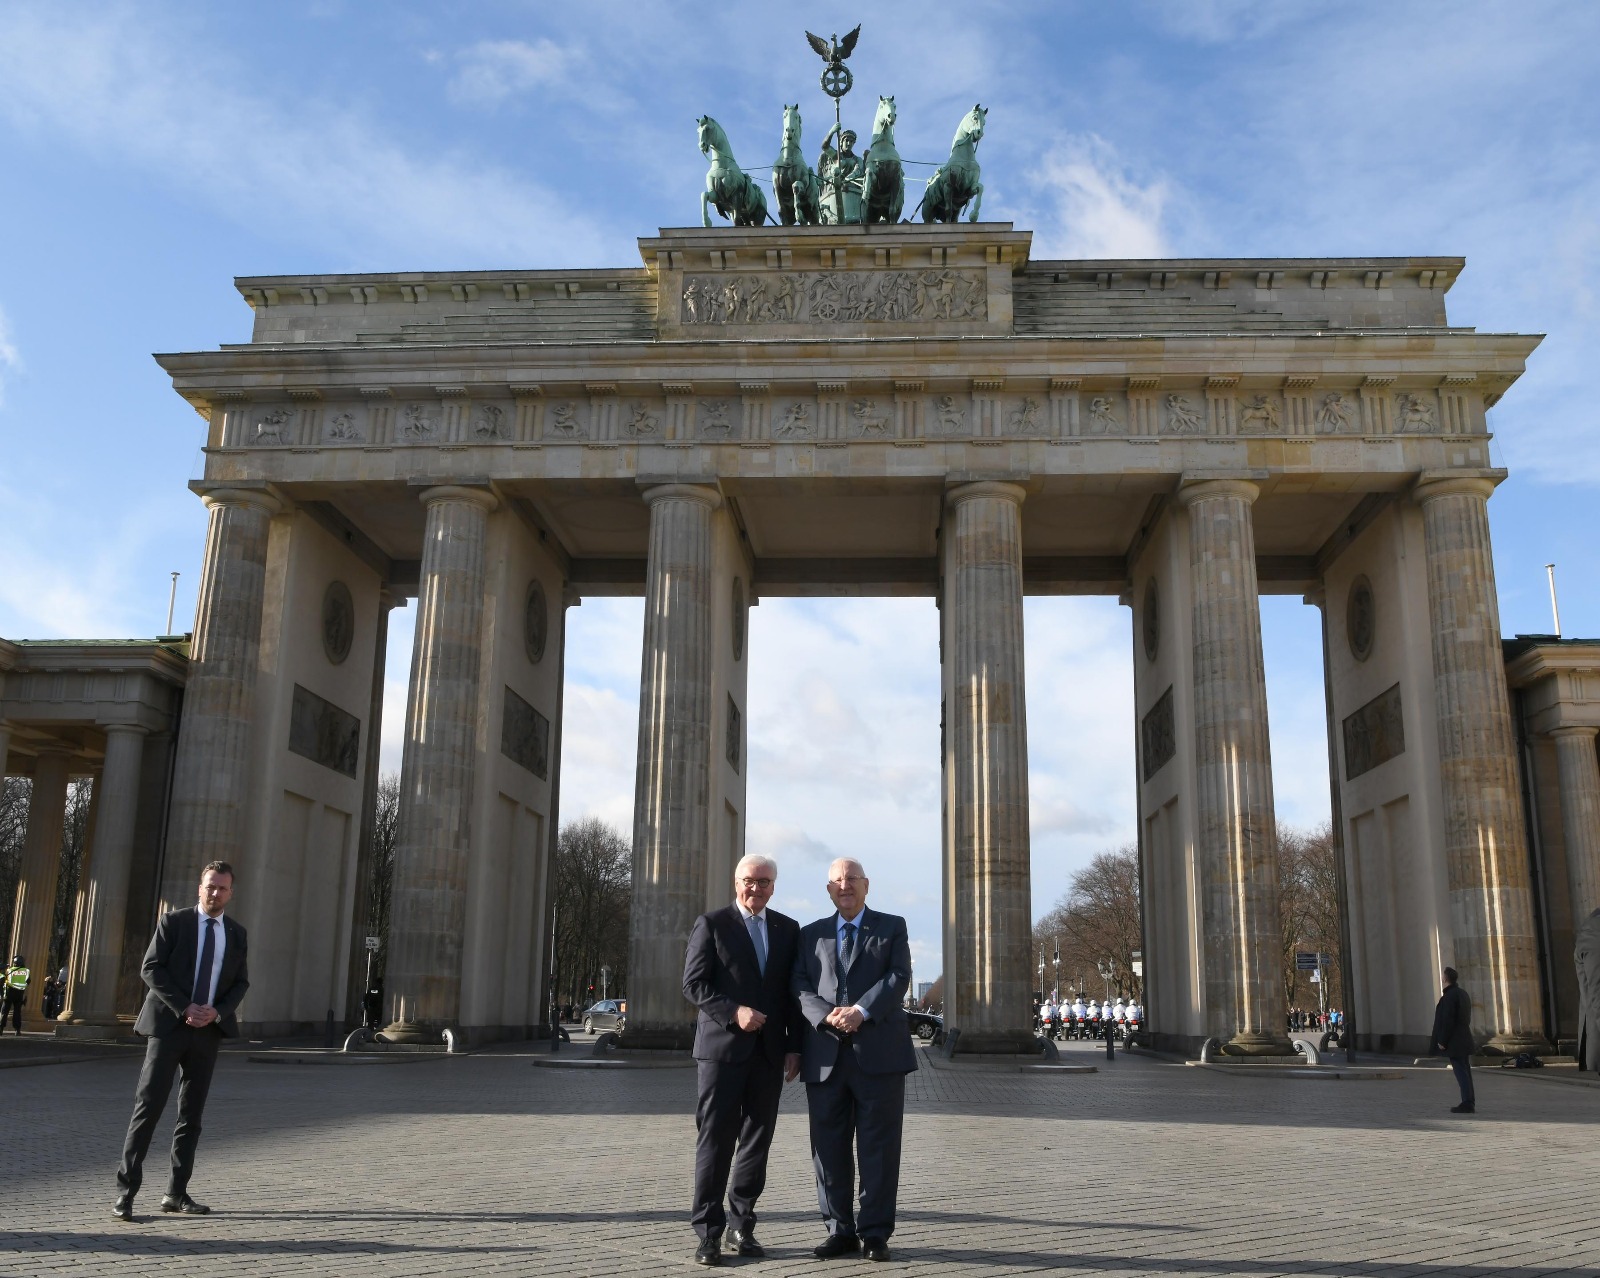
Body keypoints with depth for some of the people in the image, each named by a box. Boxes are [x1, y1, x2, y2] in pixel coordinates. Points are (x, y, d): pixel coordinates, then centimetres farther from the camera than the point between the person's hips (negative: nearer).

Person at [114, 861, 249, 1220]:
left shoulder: (236, 934, 10)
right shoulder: (173, 921, -1)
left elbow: (241, 983, 10)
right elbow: (151, 968, -6)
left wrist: (216, 1011, -10)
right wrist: (184, 1008, -16)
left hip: (209, 1030, 4)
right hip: (169, 1025, -4)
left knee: (192, 1114, 7)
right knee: (148, 1106, -7)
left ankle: (176, 1193, 13)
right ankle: (125, 1191, -2)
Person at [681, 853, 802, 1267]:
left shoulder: (788, 929, 11)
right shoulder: (711, 924, 0)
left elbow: (793, 991, 11)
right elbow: (693, 984, -6)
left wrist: (794, 1046, 5)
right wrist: (734, 1013, -18)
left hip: (769, 1050, 4)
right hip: (722, 1046, -4)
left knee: (757, 1139, 7)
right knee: (715, 1140, -1)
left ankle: (741, 1225, 18)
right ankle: (708, 1233, 5)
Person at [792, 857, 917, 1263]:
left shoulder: (892, 927, 10)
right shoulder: (811, 934, 16)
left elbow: (898, 977, -4)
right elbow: (800, 986, 5)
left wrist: (860, 1011, -18)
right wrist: (826, 1016, -15)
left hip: (879, 1052, -2)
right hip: (826, 1056, 2)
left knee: (878, 1147, 1)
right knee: (829, 1147, 5)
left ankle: (874, 1232, 10)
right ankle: (840, 1229, 15)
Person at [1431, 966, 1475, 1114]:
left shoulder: (1449, 996, -17)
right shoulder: (1462, 993, 13)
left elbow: (1447, 1021, -21)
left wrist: (1442, 1041, -15)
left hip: (1454, 1042, -10)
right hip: (1464, 1039, 10)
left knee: (1461, 1071, -8)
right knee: (1465, 1071, 12)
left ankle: (1467, 1103, -9)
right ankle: (1470, 1102, 16)